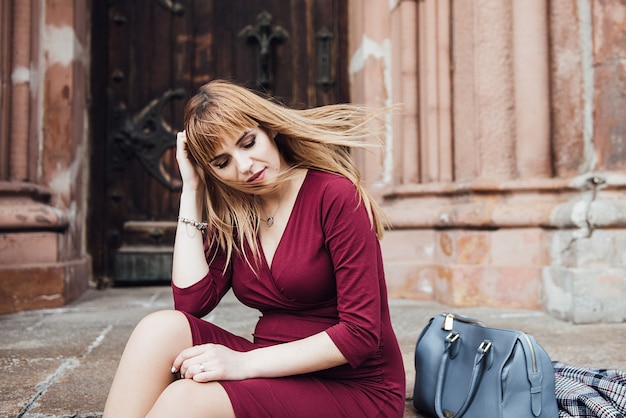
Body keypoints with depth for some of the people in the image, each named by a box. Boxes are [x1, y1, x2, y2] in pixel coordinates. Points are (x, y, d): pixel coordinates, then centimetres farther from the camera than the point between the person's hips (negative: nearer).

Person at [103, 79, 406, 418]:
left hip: (355, 388, -5)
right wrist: (191, 190, -4)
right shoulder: (231, 216, 7)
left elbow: (361, 332, -17)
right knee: (161, 328, -19)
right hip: (278, 373, 5)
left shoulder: (334, 195, -13)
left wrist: (244, 362, -23)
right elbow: (191, 302, -8)